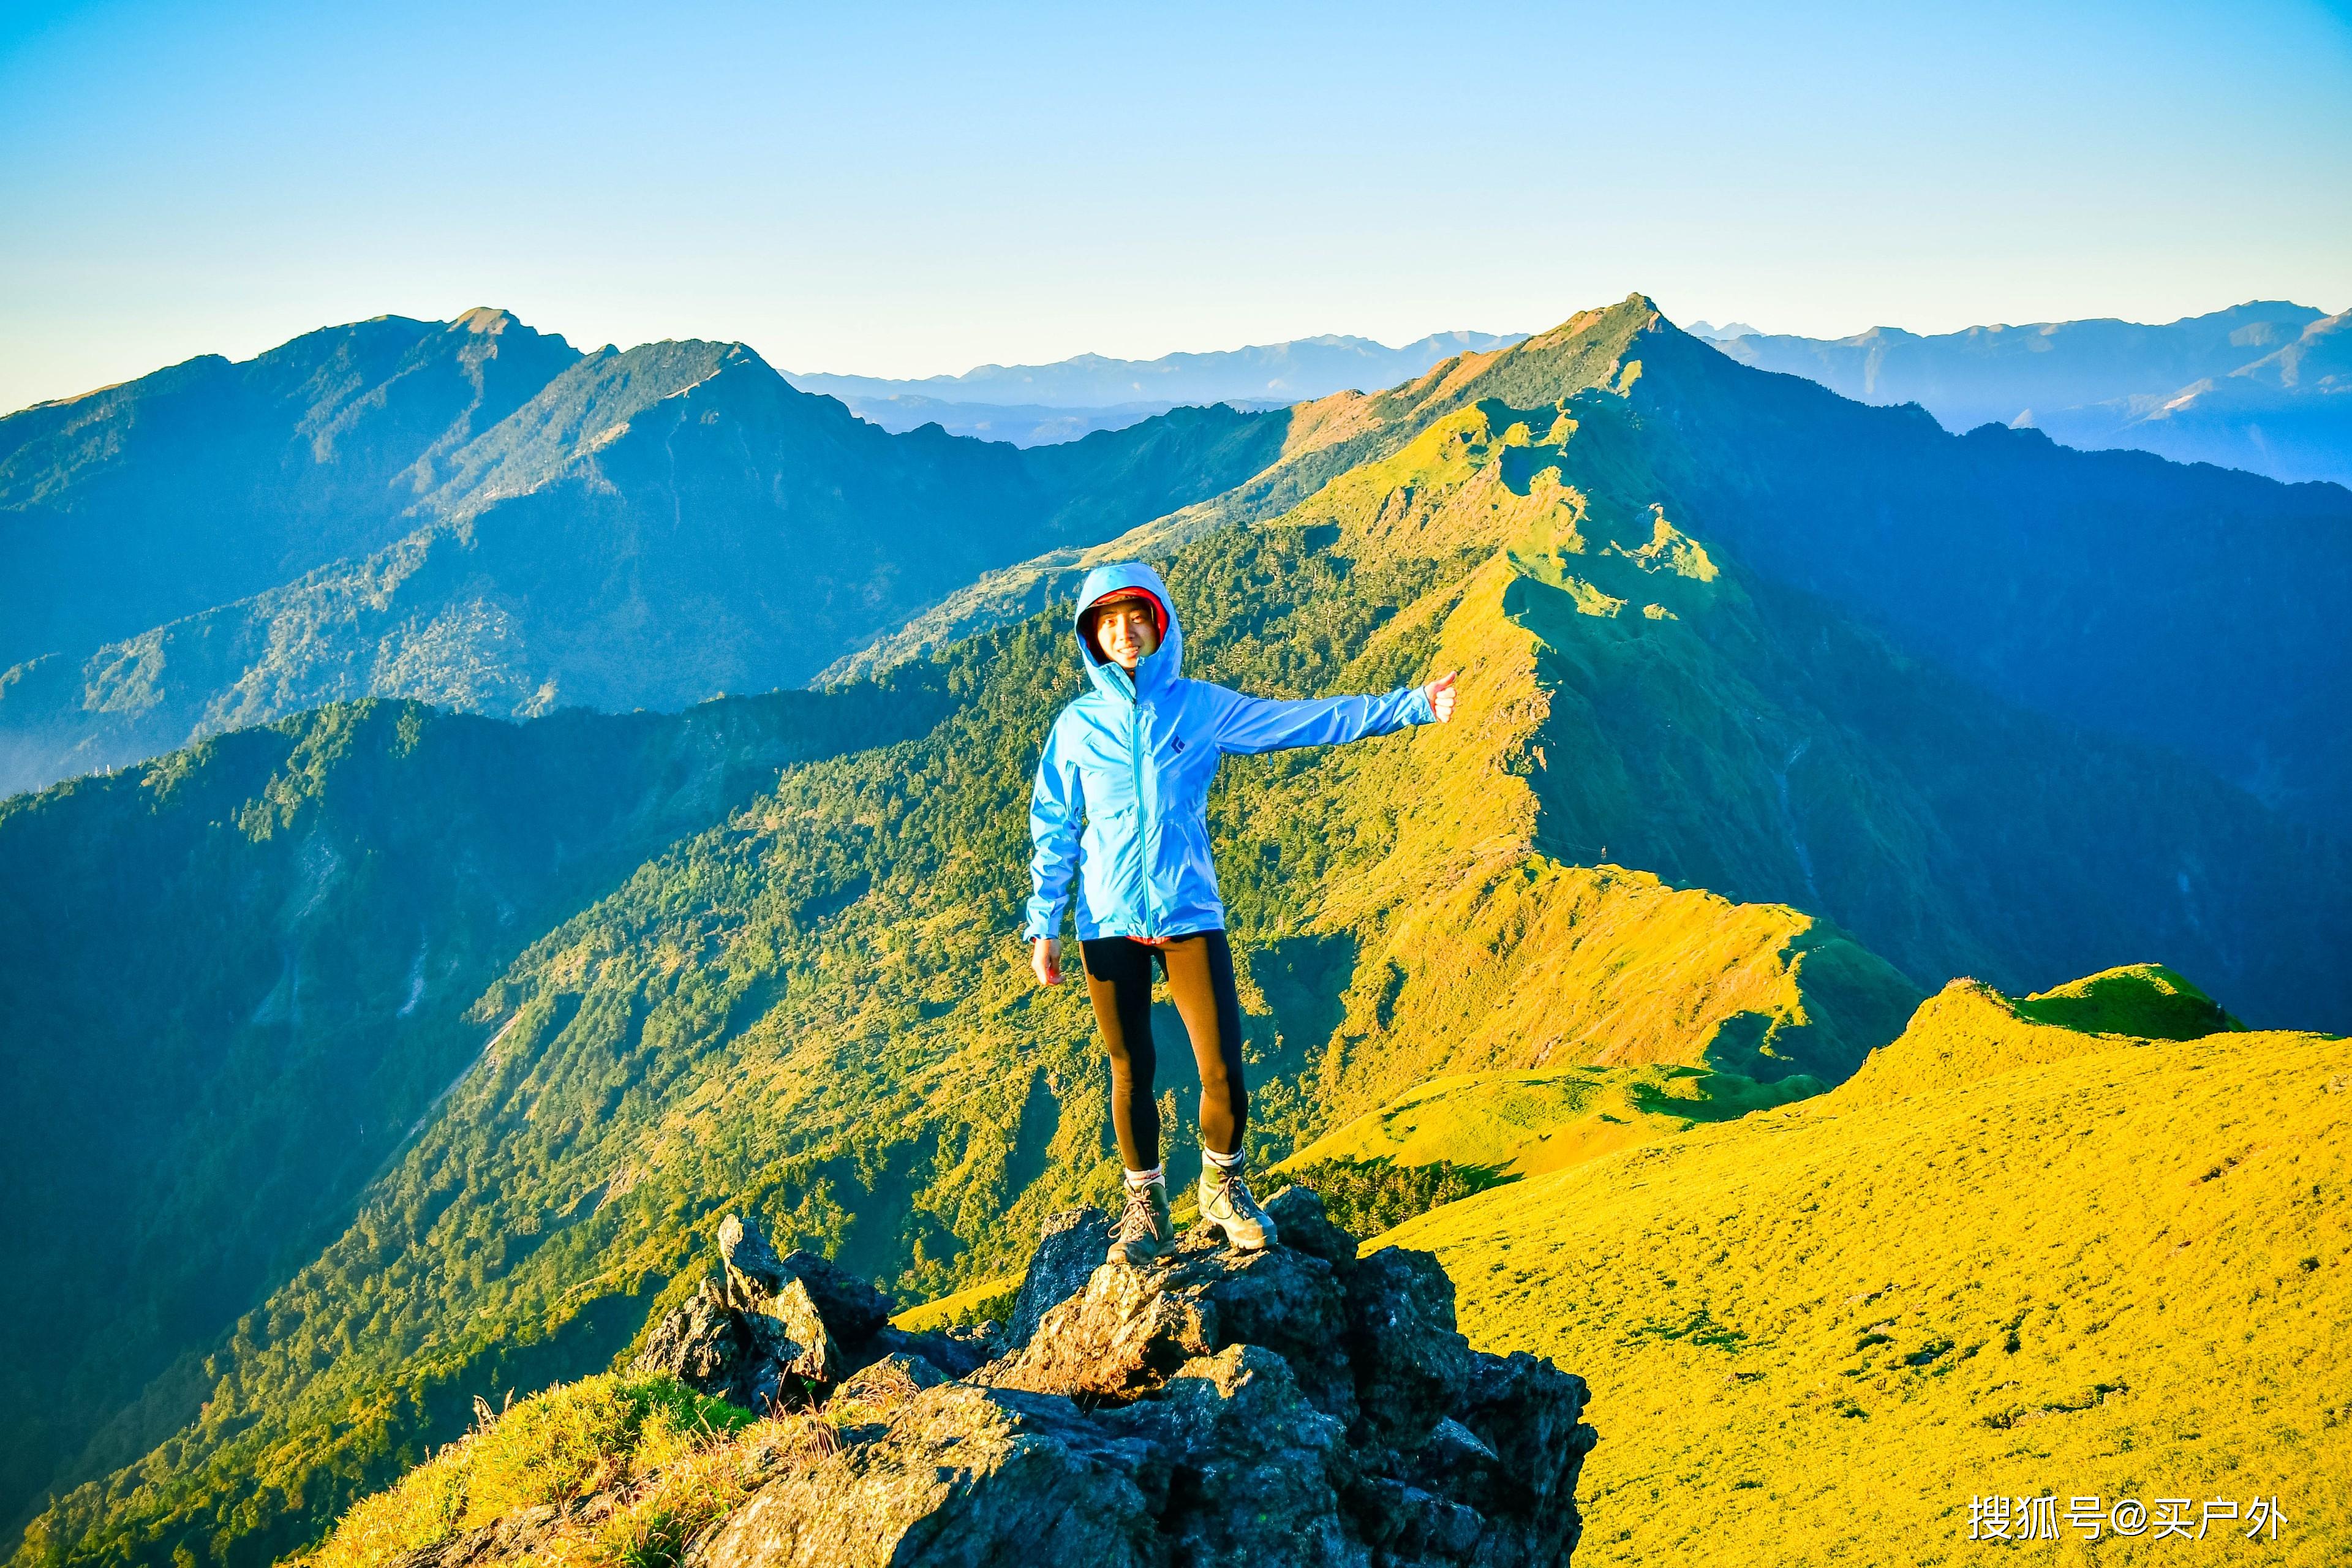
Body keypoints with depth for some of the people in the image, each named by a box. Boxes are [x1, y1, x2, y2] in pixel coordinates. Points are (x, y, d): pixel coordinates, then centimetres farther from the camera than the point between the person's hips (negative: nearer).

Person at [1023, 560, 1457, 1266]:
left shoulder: (1202, 706, 4)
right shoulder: (1078, 724, 5)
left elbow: (1313, 720, 2)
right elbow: (1053, 831, 8)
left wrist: (1413, 705, -3)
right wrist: (1043, 927, 2)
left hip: (1190, 915, 0)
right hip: (1109, 924, 0)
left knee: (1223, 1074, -6)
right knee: (1131, 1073, 5)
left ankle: (1223, 1188, 20)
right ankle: (1146, 1208, 23)